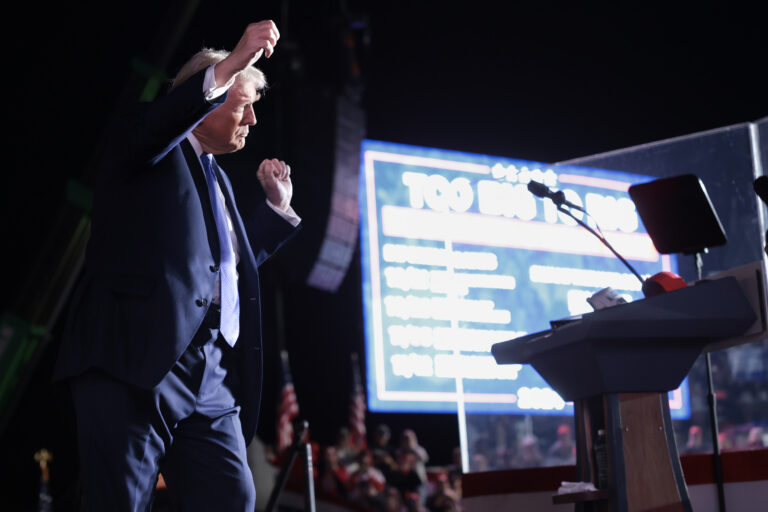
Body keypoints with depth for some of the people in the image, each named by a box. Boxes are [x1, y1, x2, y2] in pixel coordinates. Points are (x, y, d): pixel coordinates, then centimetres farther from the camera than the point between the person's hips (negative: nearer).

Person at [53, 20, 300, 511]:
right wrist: (231, 66, -23)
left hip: (211, 378, 7)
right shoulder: (157, 151, 9)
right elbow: (150, 129, -17)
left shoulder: (219, 180, 30)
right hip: (135, 361, -7)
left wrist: (277, 204, 30)